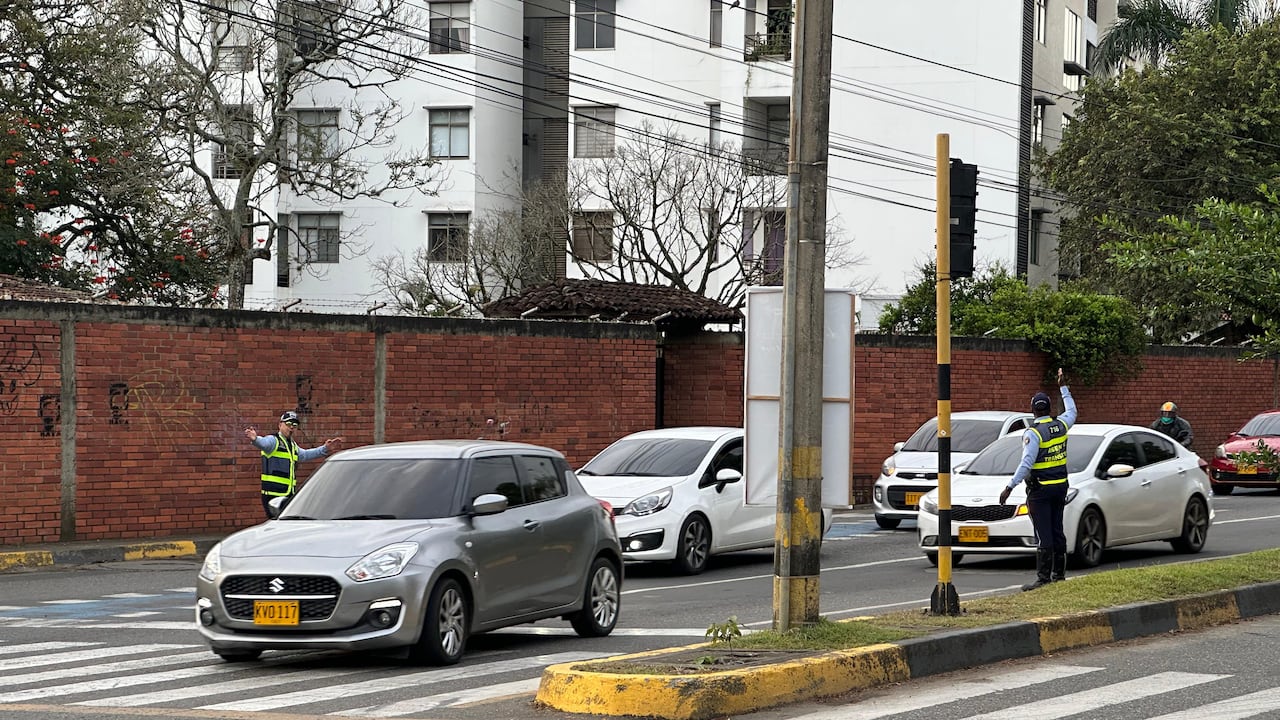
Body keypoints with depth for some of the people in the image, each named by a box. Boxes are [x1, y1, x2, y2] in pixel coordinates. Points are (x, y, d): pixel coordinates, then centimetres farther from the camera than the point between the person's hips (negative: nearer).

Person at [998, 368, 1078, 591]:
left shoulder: (1033, 433, -16)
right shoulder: (1060, 425, 4)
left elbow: (1026, 463, -23)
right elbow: (1071, 411, 28)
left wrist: (1010, 487, -22)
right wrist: (1063, 387, 38)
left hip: (1040, 490, -7)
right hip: (1060, 487, 7)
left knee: (1043, 535, -7)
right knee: (1057, 531, 14)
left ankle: (1043, 578, -8)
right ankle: (1059, 574, 18)